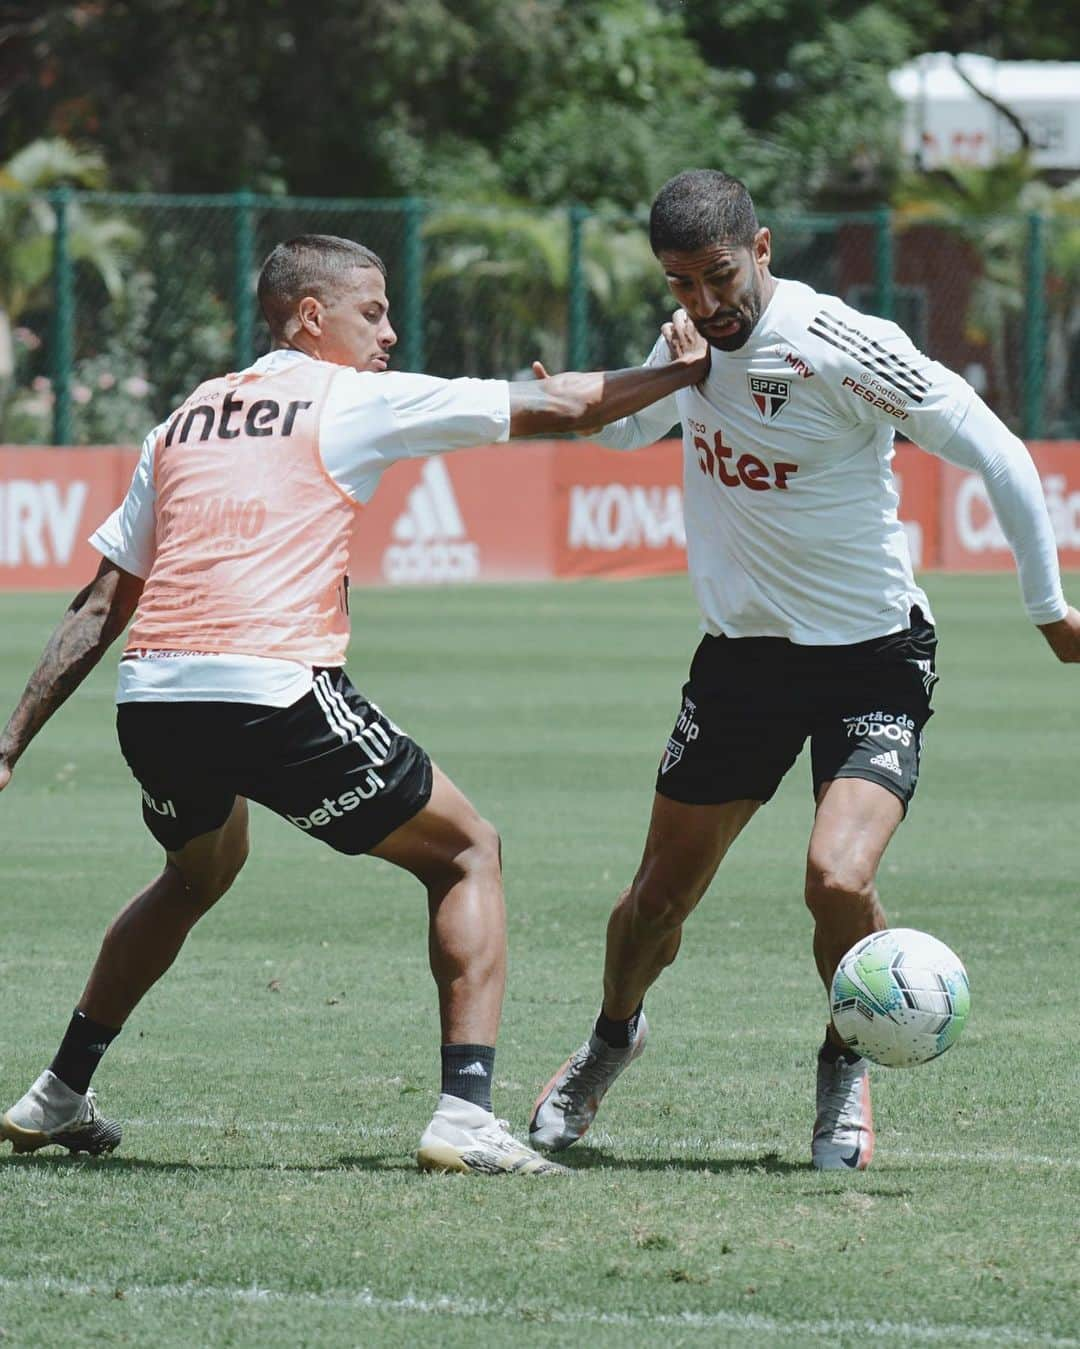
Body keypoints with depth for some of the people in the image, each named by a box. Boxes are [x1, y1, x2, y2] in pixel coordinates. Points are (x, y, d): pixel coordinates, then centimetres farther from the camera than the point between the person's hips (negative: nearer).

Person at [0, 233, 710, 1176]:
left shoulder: (188, 419, 22)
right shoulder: (357, 401, 6)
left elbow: (101, 605, 21)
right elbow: (560, 407, 7)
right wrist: (684, 371, 21)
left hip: (150, 701, 6)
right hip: (278, 694, -6)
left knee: (201, 870, 36)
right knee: (466, 854, 11)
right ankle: (466, 1113, -4)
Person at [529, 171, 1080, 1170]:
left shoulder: (843, 348, -22)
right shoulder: (691, 344, -1)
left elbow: (998, 457, -14)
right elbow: (629, 424, 24)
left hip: (873, 658, -5)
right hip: (743, 650, 5)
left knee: (839, 881, -24)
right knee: (660, 898, 9)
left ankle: (847, 1068, 5)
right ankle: (612, 1040, 41)